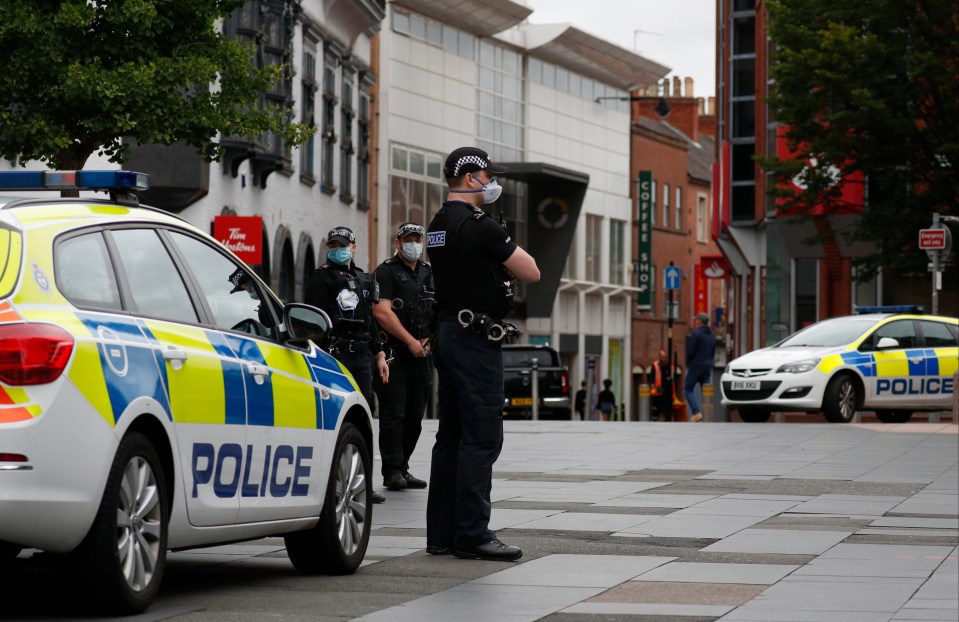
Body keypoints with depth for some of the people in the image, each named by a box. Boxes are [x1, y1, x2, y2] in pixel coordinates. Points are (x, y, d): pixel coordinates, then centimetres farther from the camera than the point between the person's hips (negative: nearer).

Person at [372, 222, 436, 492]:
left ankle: (402, 468, 16)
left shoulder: (430, 274, 16)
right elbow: (382, 312, -14)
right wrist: (410, 341, -15)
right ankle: (392, 471, -5)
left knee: (414, 416, 8)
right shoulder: (385, 272, -3)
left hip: (421, 356, 6)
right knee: (393, 414, -7)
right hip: (394, 355, -6)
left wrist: (430, 339, 2)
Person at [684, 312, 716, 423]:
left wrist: (687, 363, 0)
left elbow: (690, 351, -14)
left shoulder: (696, 333, -11)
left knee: (688, 390, -1)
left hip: (696, 366, -7)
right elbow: (713, 353, 18)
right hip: (707, 367, 7)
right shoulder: (711, 335, 14)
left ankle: (696, 412, -17)